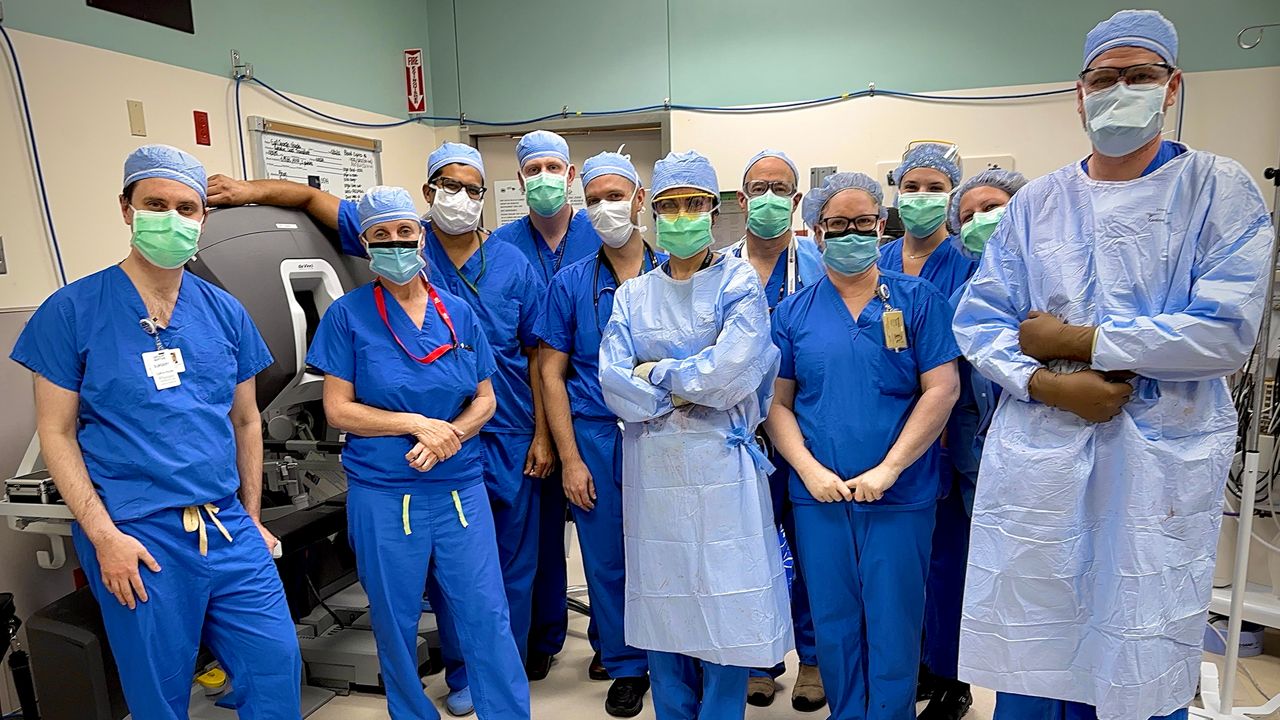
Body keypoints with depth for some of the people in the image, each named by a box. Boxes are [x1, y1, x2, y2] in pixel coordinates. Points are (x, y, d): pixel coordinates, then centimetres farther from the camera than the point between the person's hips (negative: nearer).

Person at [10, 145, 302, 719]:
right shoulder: (72, 311, -4)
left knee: (278, 666, 5)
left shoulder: (225, 313, 7)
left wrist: (252, 518, 12)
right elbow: (57, 433, -3)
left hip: (230, 528, 3)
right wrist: (104, 536, -11)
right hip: (137, 539, -3)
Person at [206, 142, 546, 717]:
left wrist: (542, 436, -1)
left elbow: (537, 354, 2)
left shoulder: (513, 265, 2)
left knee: (513, 560, 11)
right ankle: (461, 673, 32)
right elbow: (316, 200, 8)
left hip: (509, 437, 1)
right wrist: (254, 190, -9)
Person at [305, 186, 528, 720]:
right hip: (383, 495, -1)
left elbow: (485, 400, 7)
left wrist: (447, 437, -13)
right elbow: (338, 410, -4)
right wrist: (418, 424, -15)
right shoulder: (348, 314, -2)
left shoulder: (459, 313, 5)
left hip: (461, 489, 2)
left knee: (487, 617, 3)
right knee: (396, 626, 13)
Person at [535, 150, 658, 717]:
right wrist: (569, 458, -4)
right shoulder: (570, 282, 2)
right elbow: (552, 374, 1)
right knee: (608, 560, 10)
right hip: (596, 439, 1)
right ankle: (627, 665, 32)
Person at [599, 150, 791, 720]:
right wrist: (696, 386, -9)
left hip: (720, 463, -2)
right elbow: (614, 384, -3)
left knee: (724, 598, 3)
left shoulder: (740, 283, 1)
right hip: (651, 466, 3)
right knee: (660, 597, 11)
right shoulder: (633, 295, 9)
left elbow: (734, 370, -15)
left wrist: (656, 373, -6)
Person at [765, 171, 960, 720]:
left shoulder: (918, 299, 1)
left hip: (900, 496, -1)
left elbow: (941, 390, -6)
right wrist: (810, 470, -10)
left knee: (893, 626, 8)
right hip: (818, 496, 2)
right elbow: (777, 403, 3)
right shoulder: (793, 312, 5)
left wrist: (887, 470, -13)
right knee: (833, 625, 14)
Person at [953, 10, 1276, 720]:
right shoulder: (1036, 201, 9)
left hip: (1163, 460, -1)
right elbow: (977, 318, 4)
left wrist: (1076, 341, -10)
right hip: (1037, 455, 2)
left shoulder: (1220, 190, 2)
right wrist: (1046, 383, -12)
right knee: (1027, 659, 11)